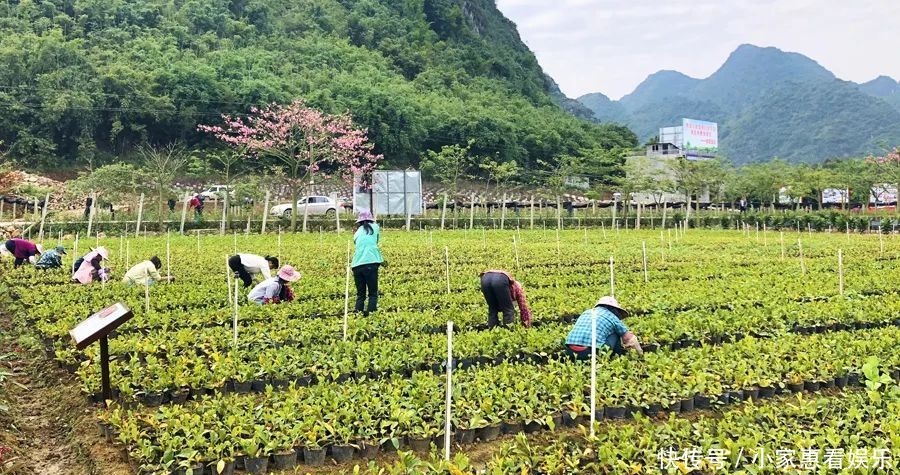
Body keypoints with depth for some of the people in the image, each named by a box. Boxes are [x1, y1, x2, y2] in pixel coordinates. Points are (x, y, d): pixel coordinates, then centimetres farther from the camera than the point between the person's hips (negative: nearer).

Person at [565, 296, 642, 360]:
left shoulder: (586, 312, 26)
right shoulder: (613, 318, 13)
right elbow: (630, 339, 23)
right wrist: (640, 353, 43)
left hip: (570, 352, 4)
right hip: (590, 351, -4)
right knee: (615, 333, 18)